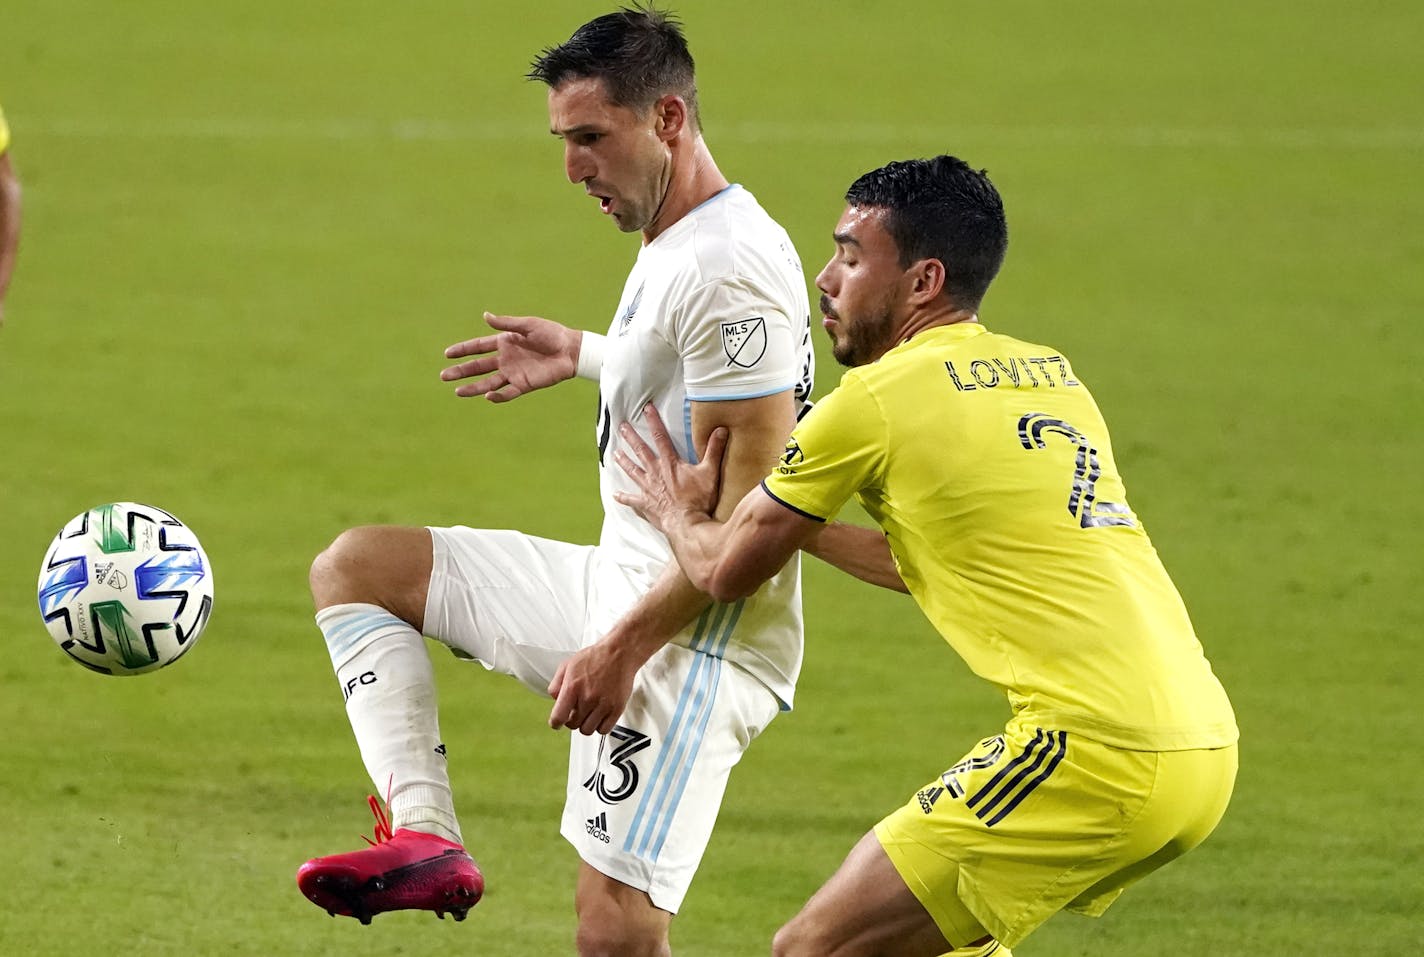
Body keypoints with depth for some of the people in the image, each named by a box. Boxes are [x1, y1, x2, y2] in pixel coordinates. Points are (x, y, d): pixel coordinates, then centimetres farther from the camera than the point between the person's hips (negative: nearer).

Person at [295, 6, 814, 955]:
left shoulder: (728, 268, -20)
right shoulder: (674, 246, 11)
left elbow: (751, 512, -24)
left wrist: (621, 646, -23)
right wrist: (585, 355, 31)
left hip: (694, 643, -11)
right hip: (620, 588, 11)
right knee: (355, 566, 11)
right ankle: (424, 838, -5)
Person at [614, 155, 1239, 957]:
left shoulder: (877, 400, -3)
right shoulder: (1051, 376, 19)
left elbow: (727, 572, 10)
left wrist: (679, 513, 31)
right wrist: (799, 523, 39)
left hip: (1102, 761, -9)